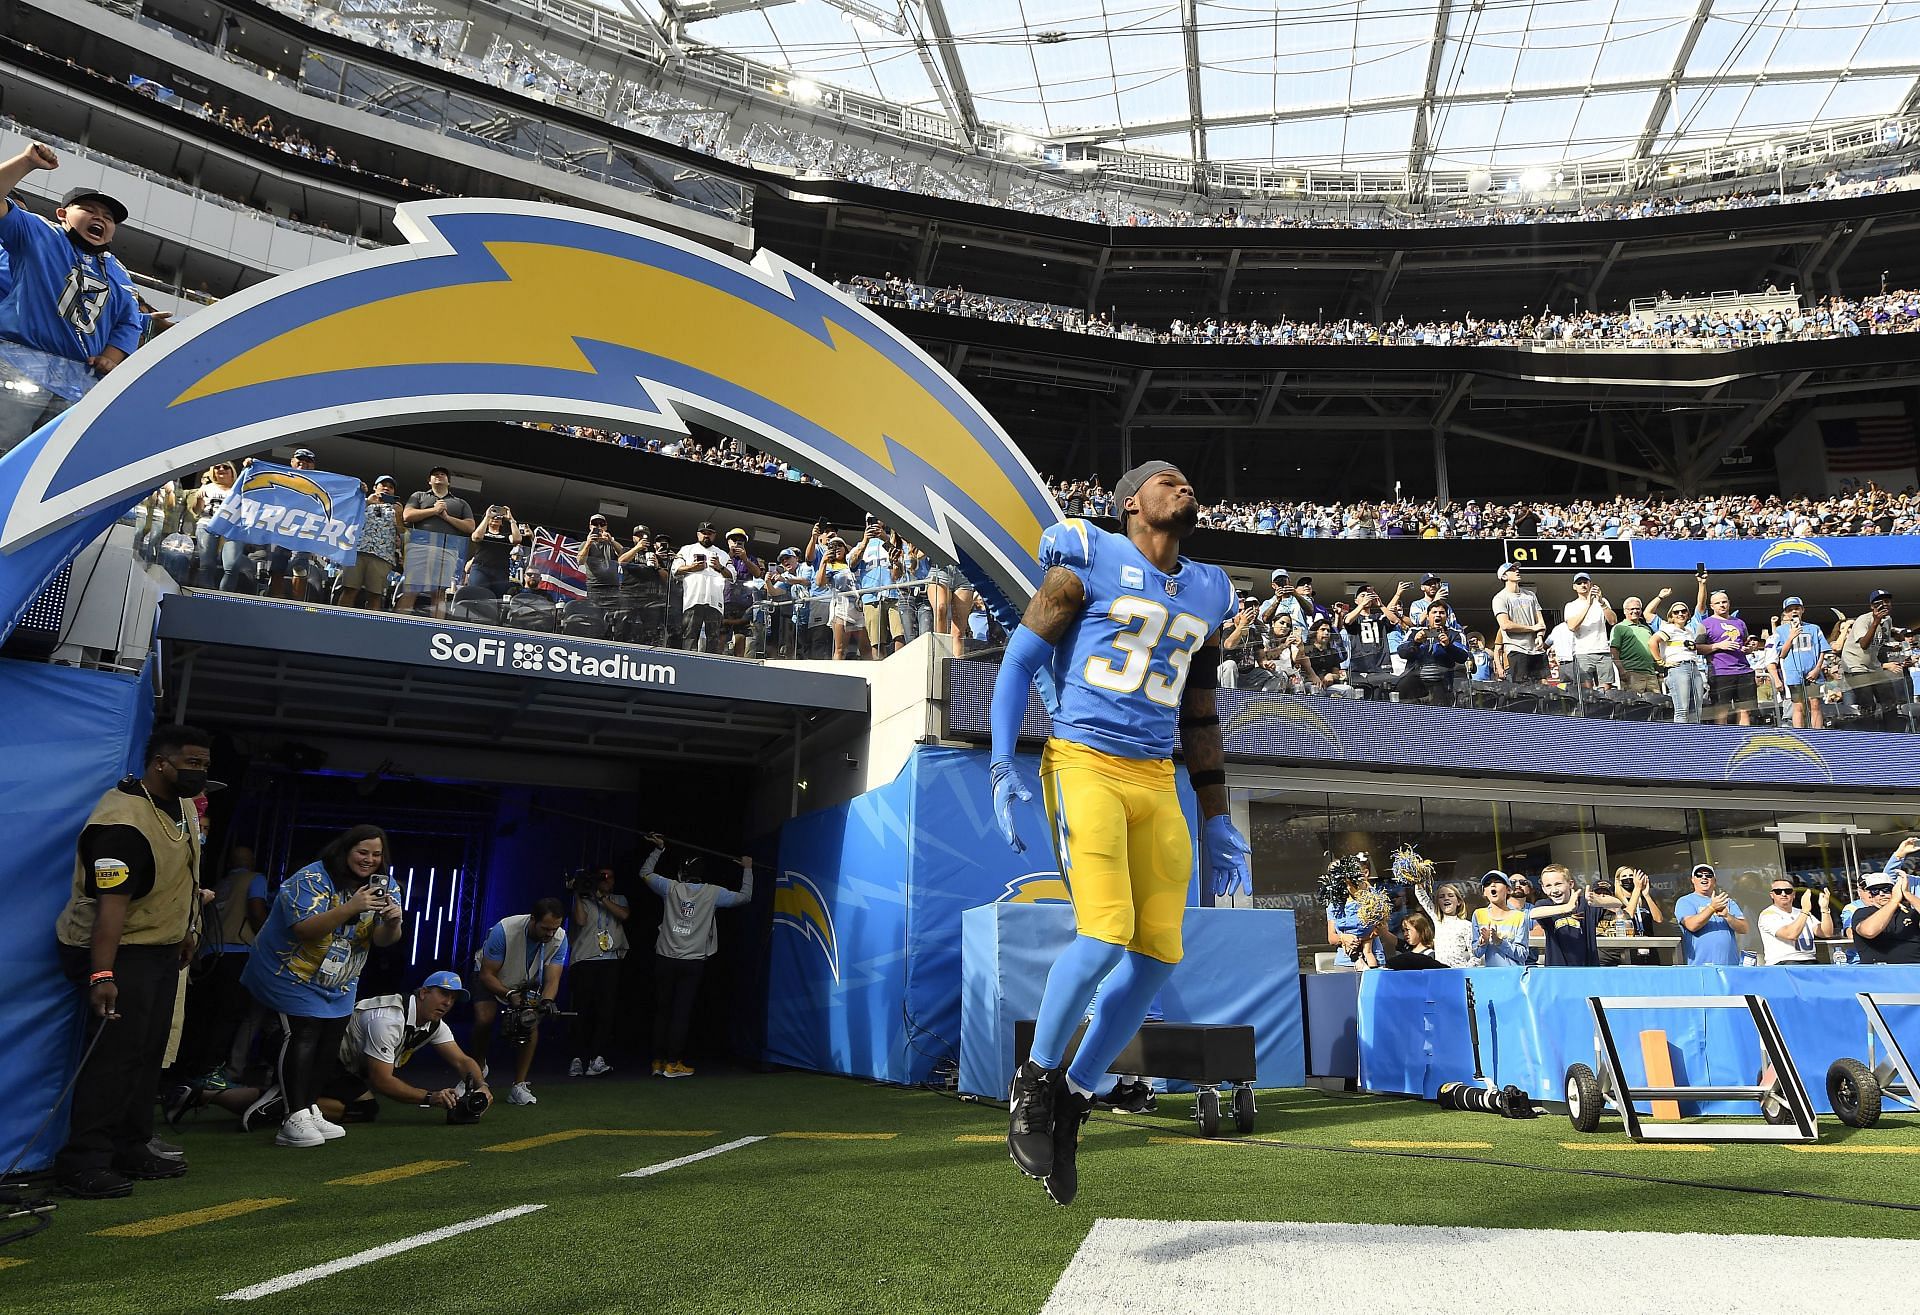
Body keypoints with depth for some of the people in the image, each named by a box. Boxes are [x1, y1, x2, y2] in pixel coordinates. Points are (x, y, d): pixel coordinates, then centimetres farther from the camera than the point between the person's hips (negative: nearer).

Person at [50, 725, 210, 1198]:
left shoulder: (183, 803, 4)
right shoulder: (122, 822, -26)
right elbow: (111, 903, -32)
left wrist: (184, 931, 23)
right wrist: (102, 975, -37)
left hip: (161, 948, 9)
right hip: (116, 951, -9)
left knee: (149, 1053, 13)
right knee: (115, 1053, -9)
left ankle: (131, 1150, 22)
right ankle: (82, 1164, -1)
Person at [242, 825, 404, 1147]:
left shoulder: (380, 887, 0)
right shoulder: (313, 879, -19)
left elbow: (384, 939, -6)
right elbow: (305, 929, -31)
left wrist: (393, 920, -29)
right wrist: (351, 907, -41)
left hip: (338, 985, 7)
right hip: (294, 976, -6)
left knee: (327, 1043, 6)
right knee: (302, 1038, -16)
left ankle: (311, 1112, 17)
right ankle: (296, 1119, -14)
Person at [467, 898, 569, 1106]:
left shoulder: (559, 938, -27)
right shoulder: (504, 930, -37)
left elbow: (552, 980, -26)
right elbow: (486, 975, -29)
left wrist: (546, 1001, -47)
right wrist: (510, 995, -43)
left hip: (527, 983, 2)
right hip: (492, 979, -2)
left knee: (532, 1023, -19)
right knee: (484, 1020, -22)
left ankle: (518, 1087, -10)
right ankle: (477, 1069, 7)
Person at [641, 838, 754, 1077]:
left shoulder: (671, 887, 1)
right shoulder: (713, 893, -2)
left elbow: (644, 873, 17)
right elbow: (745, 896, 10)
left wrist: (659, 850, 27)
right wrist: (747, 869, 22)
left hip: (665, 959, 2)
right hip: (693, 962, -2)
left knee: (662, 1010, 11)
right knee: (682, 1012, 0)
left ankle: (658, 1062, 14)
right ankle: (673, 1063, -1)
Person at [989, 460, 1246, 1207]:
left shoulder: (1205, 596, 17)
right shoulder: (1089, 562, 0)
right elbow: (1020, 660, 0)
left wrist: (1217, 821, 19)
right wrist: (1003, 766, -11)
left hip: (1157, 782, 6)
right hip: (1084, 764, -6)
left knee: (1158, 952, -1)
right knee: (1106, 933, -18)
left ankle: (1073, 1099, 18)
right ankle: (1036, 1078, 7)